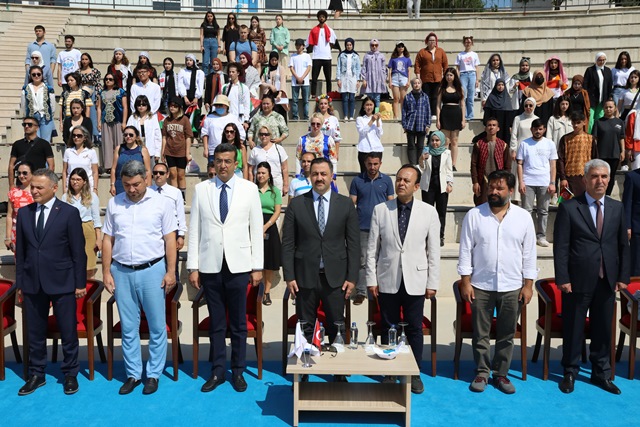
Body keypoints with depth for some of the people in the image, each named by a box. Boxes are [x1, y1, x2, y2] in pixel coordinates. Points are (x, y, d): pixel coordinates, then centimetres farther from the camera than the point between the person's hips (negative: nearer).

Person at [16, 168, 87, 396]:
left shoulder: (69, 213, -5)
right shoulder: (24, 213, 7)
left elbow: (78, 251, -4)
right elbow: (20, 250, 10)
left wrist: (80, 283, -6)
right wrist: (20, 282, 7)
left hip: (61, 282, -3)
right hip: (32, 283, 4)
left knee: (68, 332, 6)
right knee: (34, 332, 12)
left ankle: (70, 374, 22)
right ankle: (36, 374, 28)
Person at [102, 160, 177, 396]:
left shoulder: (161, 203, -2)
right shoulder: (114, 203, 6)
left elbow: (170, 239, -2)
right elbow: (108, 239, 8)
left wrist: (171, 271, -7)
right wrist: (106, 272, 4)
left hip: (152, 270, -2)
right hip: (121, 271, 3)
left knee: (157, 326, 4)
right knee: (128, 327, 10)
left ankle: (153, 374, 17)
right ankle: (132, 374, 22)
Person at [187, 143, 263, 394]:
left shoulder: (249, 189, 2)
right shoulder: (201, 189, 5)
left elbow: (256, 229, 2)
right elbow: (194, 229, 4)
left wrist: (257, 267, -1)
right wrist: (193, 266, 0)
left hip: (238, 265, -1)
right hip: (210, 266, 1)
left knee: (238, 323, 8)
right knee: (216, 323, 9)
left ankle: (238, 371, 22)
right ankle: (217, 371, 23)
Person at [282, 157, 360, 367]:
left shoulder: (346, 204, 4)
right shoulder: (296, 204, 3)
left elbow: (353, 243, 3)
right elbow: (288, 243, 2)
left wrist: (352, 277, -2)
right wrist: (289, 276, -4)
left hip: (335, 277, 0)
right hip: (305, 276, 0)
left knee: (337, 328, 7)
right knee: (305, 328, 8)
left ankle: (339, 372, 20)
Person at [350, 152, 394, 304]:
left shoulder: (386, 180, 5)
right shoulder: (357, 180, 2)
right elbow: (352, 204, 3)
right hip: (363, 227, -1)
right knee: (362, 261, 3)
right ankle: (360, 292, 9)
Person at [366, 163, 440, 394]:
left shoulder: (429, 212, 0)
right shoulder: (380, 210, 1)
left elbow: (433, 251, 1)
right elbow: (372, 247, 2)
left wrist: (432, 283, -1)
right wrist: (371, 279, -1)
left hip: (415, 281, 0)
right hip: (387, 280, 1)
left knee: (414, 329, 8)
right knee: (389, 328, 10)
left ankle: (414, 374, 24)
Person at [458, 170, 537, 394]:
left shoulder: (523, 217, 1)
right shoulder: (474, 215, -3)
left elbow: (529, 254, 3)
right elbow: (465, 251, -2)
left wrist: (528, 285, 0)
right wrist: (465, 282, -6)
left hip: (512, 287, 1)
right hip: (481, 285, -1)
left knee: (507, 334, 11)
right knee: (480, 333, 8)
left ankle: (501, 373, 25)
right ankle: (482, 372, 23)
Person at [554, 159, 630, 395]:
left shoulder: (617, 208, 7)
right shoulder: (569, 207, -6)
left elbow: (623, 245, 10)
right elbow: (560, 247, -8)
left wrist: (623, 276, 4)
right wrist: (562, 279, -12)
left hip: (607, 282, 4)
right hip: (578, 281, -3)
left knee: (604, 329, 14)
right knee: (573, 329, 8)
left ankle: (601, 373, 30)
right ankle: (570, 372, 25)